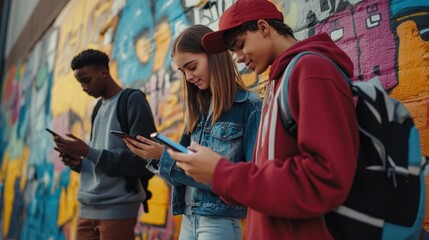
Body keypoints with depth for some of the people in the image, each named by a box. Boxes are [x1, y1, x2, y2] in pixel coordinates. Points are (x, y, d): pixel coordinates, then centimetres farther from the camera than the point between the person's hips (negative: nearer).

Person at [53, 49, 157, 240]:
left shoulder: (133, 101, -6)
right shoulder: (98, 109, 17)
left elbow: (141, 161, -14)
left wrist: (87, 151, -14)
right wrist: (78, 163, 1)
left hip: (117, 209, -7)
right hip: (86, 208, 7)